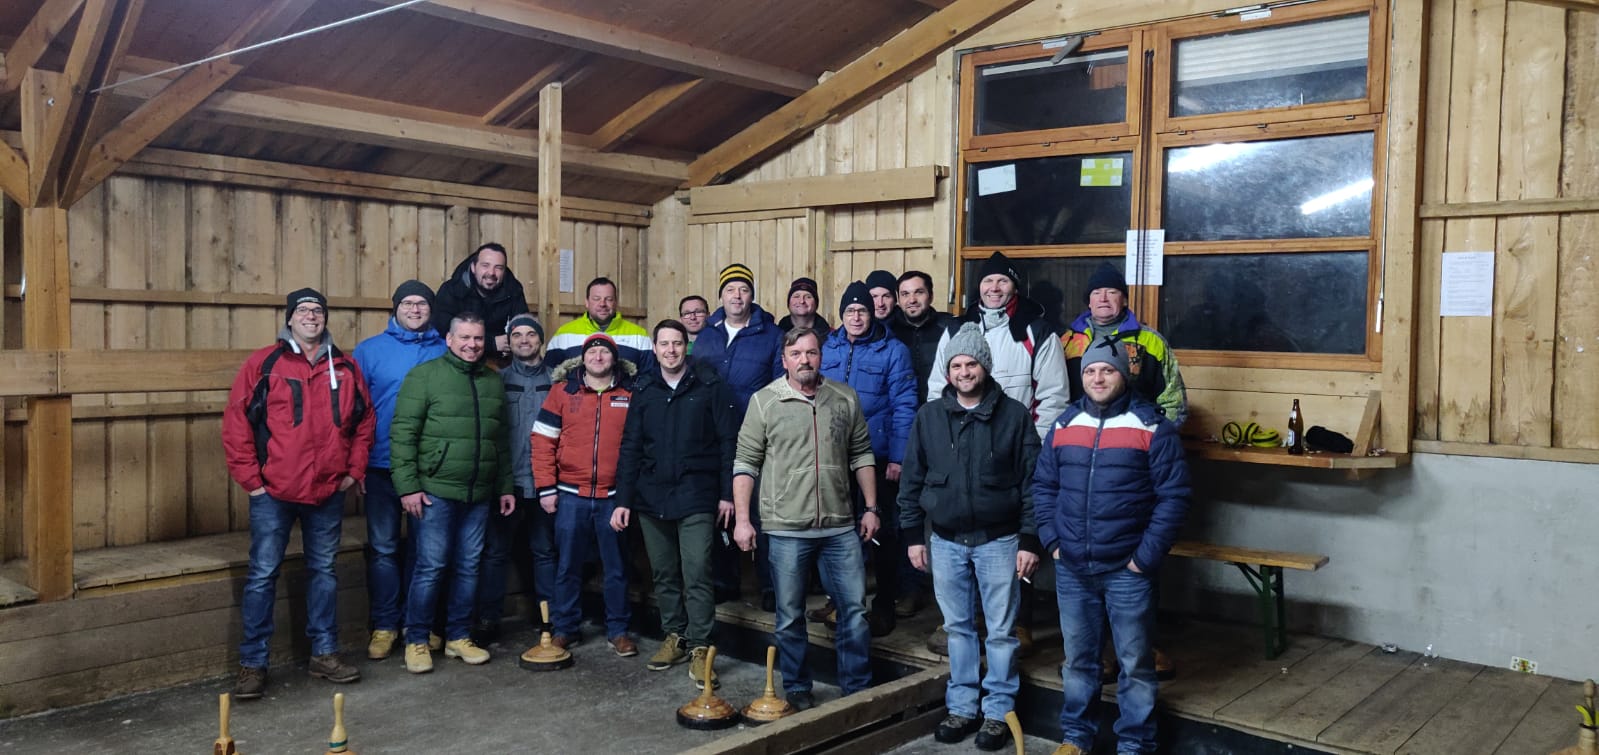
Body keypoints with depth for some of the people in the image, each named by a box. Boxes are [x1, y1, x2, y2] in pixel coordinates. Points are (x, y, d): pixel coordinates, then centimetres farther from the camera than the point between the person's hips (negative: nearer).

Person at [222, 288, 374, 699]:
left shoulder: (345, 368, 7)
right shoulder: (263, 364, -3)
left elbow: (364, 421, 13)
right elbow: (235, 421, -5)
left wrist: (354, 470, 6)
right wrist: (249, 478, -8)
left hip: (328, 492, 4)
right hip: (273, 493, -3)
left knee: (324, 571, 13)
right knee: (262, 575, 1)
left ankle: (325, 653, 24)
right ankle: (252, 663, 10)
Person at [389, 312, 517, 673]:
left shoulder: (493, 382, 13)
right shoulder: (425, 375, -4)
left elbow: (501, 441, 17)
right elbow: (402, 433, -8)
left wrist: (505, 487, 15)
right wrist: (408, 486, -13)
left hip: (479, 495, 5)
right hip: (435, 492, -5)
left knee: (468, 567, 10)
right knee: (431, 566, -2)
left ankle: (459, 637, 23)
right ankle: (416, 641, 11)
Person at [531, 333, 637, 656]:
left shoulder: (631, 394, 3)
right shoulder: (563, 391, 4)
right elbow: (543, 441, 3)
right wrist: (546, 488, -3)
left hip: (614, 496, 0)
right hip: (571, 495, 1)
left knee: (616, 568, 7)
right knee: (567, 566, 9)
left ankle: (618, 630, 19)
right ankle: (564, 628, 22)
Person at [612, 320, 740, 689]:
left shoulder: (710, 386, -2)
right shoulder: (644, 390, 8)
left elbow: (728, 442, -2)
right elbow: (630, 448, 8)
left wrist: (727, 493, -6)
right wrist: (623, 500, 3)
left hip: (696, 496, -4)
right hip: (651, 497, 4)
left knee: (697, 575, -6)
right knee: (663, 574, 12)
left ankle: (699, 647, 2)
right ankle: (674, 637, 25)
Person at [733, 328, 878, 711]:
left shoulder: (845, 399, 4)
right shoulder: (764, 401, -3)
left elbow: (862, 456, 11)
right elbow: (746, 464, -2)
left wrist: (871, 508, 7)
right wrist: (742, 518, -6)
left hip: (841, 527, 2)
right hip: (786, 528, -2)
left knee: (854, 610, 7)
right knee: (790, 617, 9)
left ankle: (858, 689, 22)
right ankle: (796, 689, 26)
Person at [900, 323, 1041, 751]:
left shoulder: (1013, 415, -5)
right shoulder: (929, 416, 3)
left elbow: (1032, 483, -5)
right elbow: (912, 480, 6)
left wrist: (1030, 540, -8)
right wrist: (912, 535, 4)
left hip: (998, 541, -2)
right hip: (946, 542, 3)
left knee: (1001, 631, 5)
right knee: (958, 628, 13)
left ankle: (998, 712, 18)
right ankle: (962, 707, 25)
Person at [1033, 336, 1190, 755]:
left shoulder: (1152, 426, -6)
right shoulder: (1063, 425, 7)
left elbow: (1173, 496, -8)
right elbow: (1043, 486, 13)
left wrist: (1146, 556, -11)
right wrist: (1052, 541, 2)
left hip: (1127, 569, -3)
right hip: (1071, 568, 4)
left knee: (1134, 662, 6)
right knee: (1077, 658, 15)